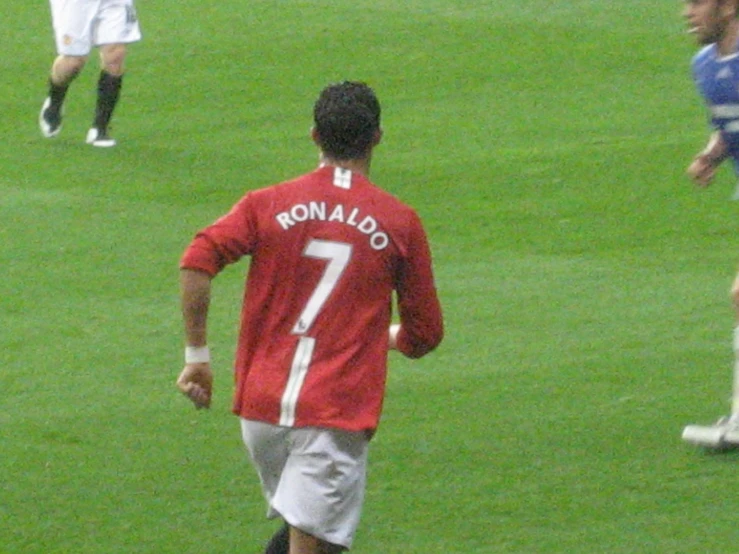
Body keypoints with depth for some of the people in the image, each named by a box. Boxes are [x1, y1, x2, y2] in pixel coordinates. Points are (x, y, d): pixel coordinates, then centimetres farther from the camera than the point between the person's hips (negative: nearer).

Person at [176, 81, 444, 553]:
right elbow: (424, 336, 10)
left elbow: (197, 262, -10)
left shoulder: (268, 204, 6)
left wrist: (197, 355, -3)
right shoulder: (400, 223, 4)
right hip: (337, 415, -3)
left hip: (260, 407, 3)